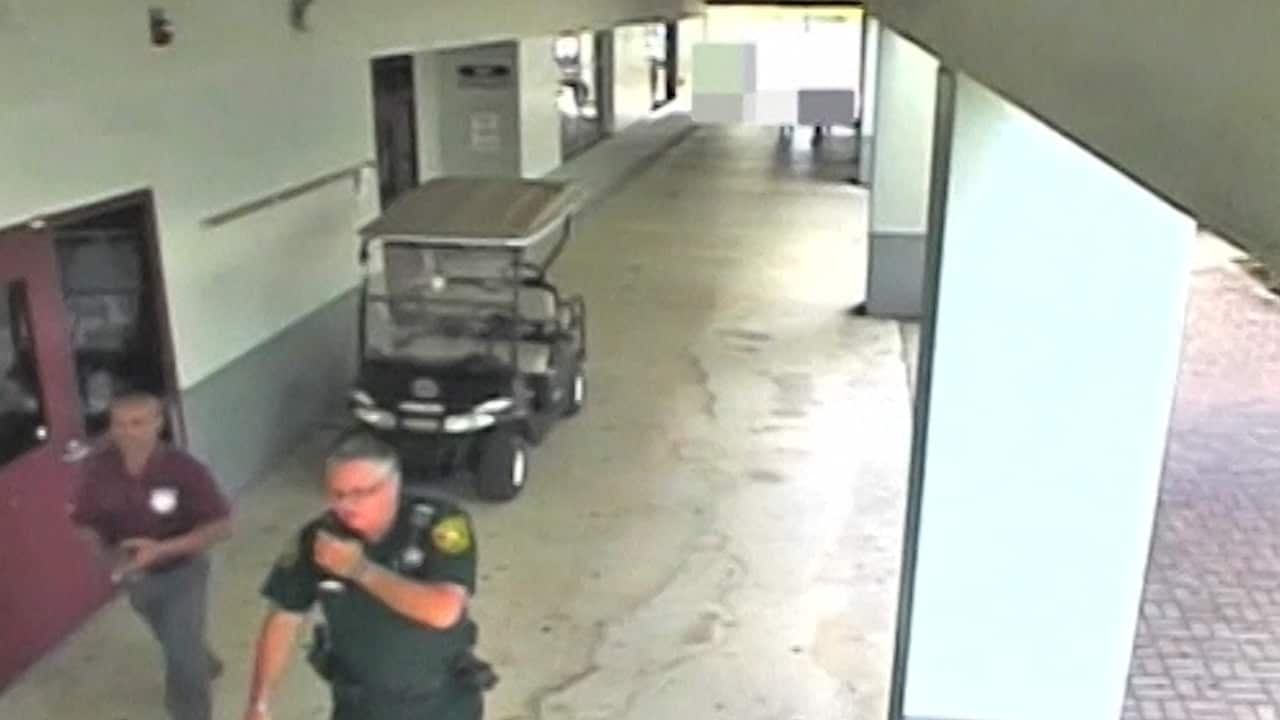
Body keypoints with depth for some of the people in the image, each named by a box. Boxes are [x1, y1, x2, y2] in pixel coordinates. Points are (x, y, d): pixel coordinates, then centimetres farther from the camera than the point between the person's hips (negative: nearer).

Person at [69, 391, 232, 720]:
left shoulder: (184, 470, -29)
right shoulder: (99, 470, -20)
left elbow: (221, 526, -25)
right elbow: (86, 521, -4)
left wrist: (163, 549, -34)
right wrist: (109, 550, -24)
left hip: (181, 572, -5)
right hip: (136, 577, 5)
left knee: (182, 656, -3)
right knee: (174, 642, 29)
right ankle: (204, 663, 62)